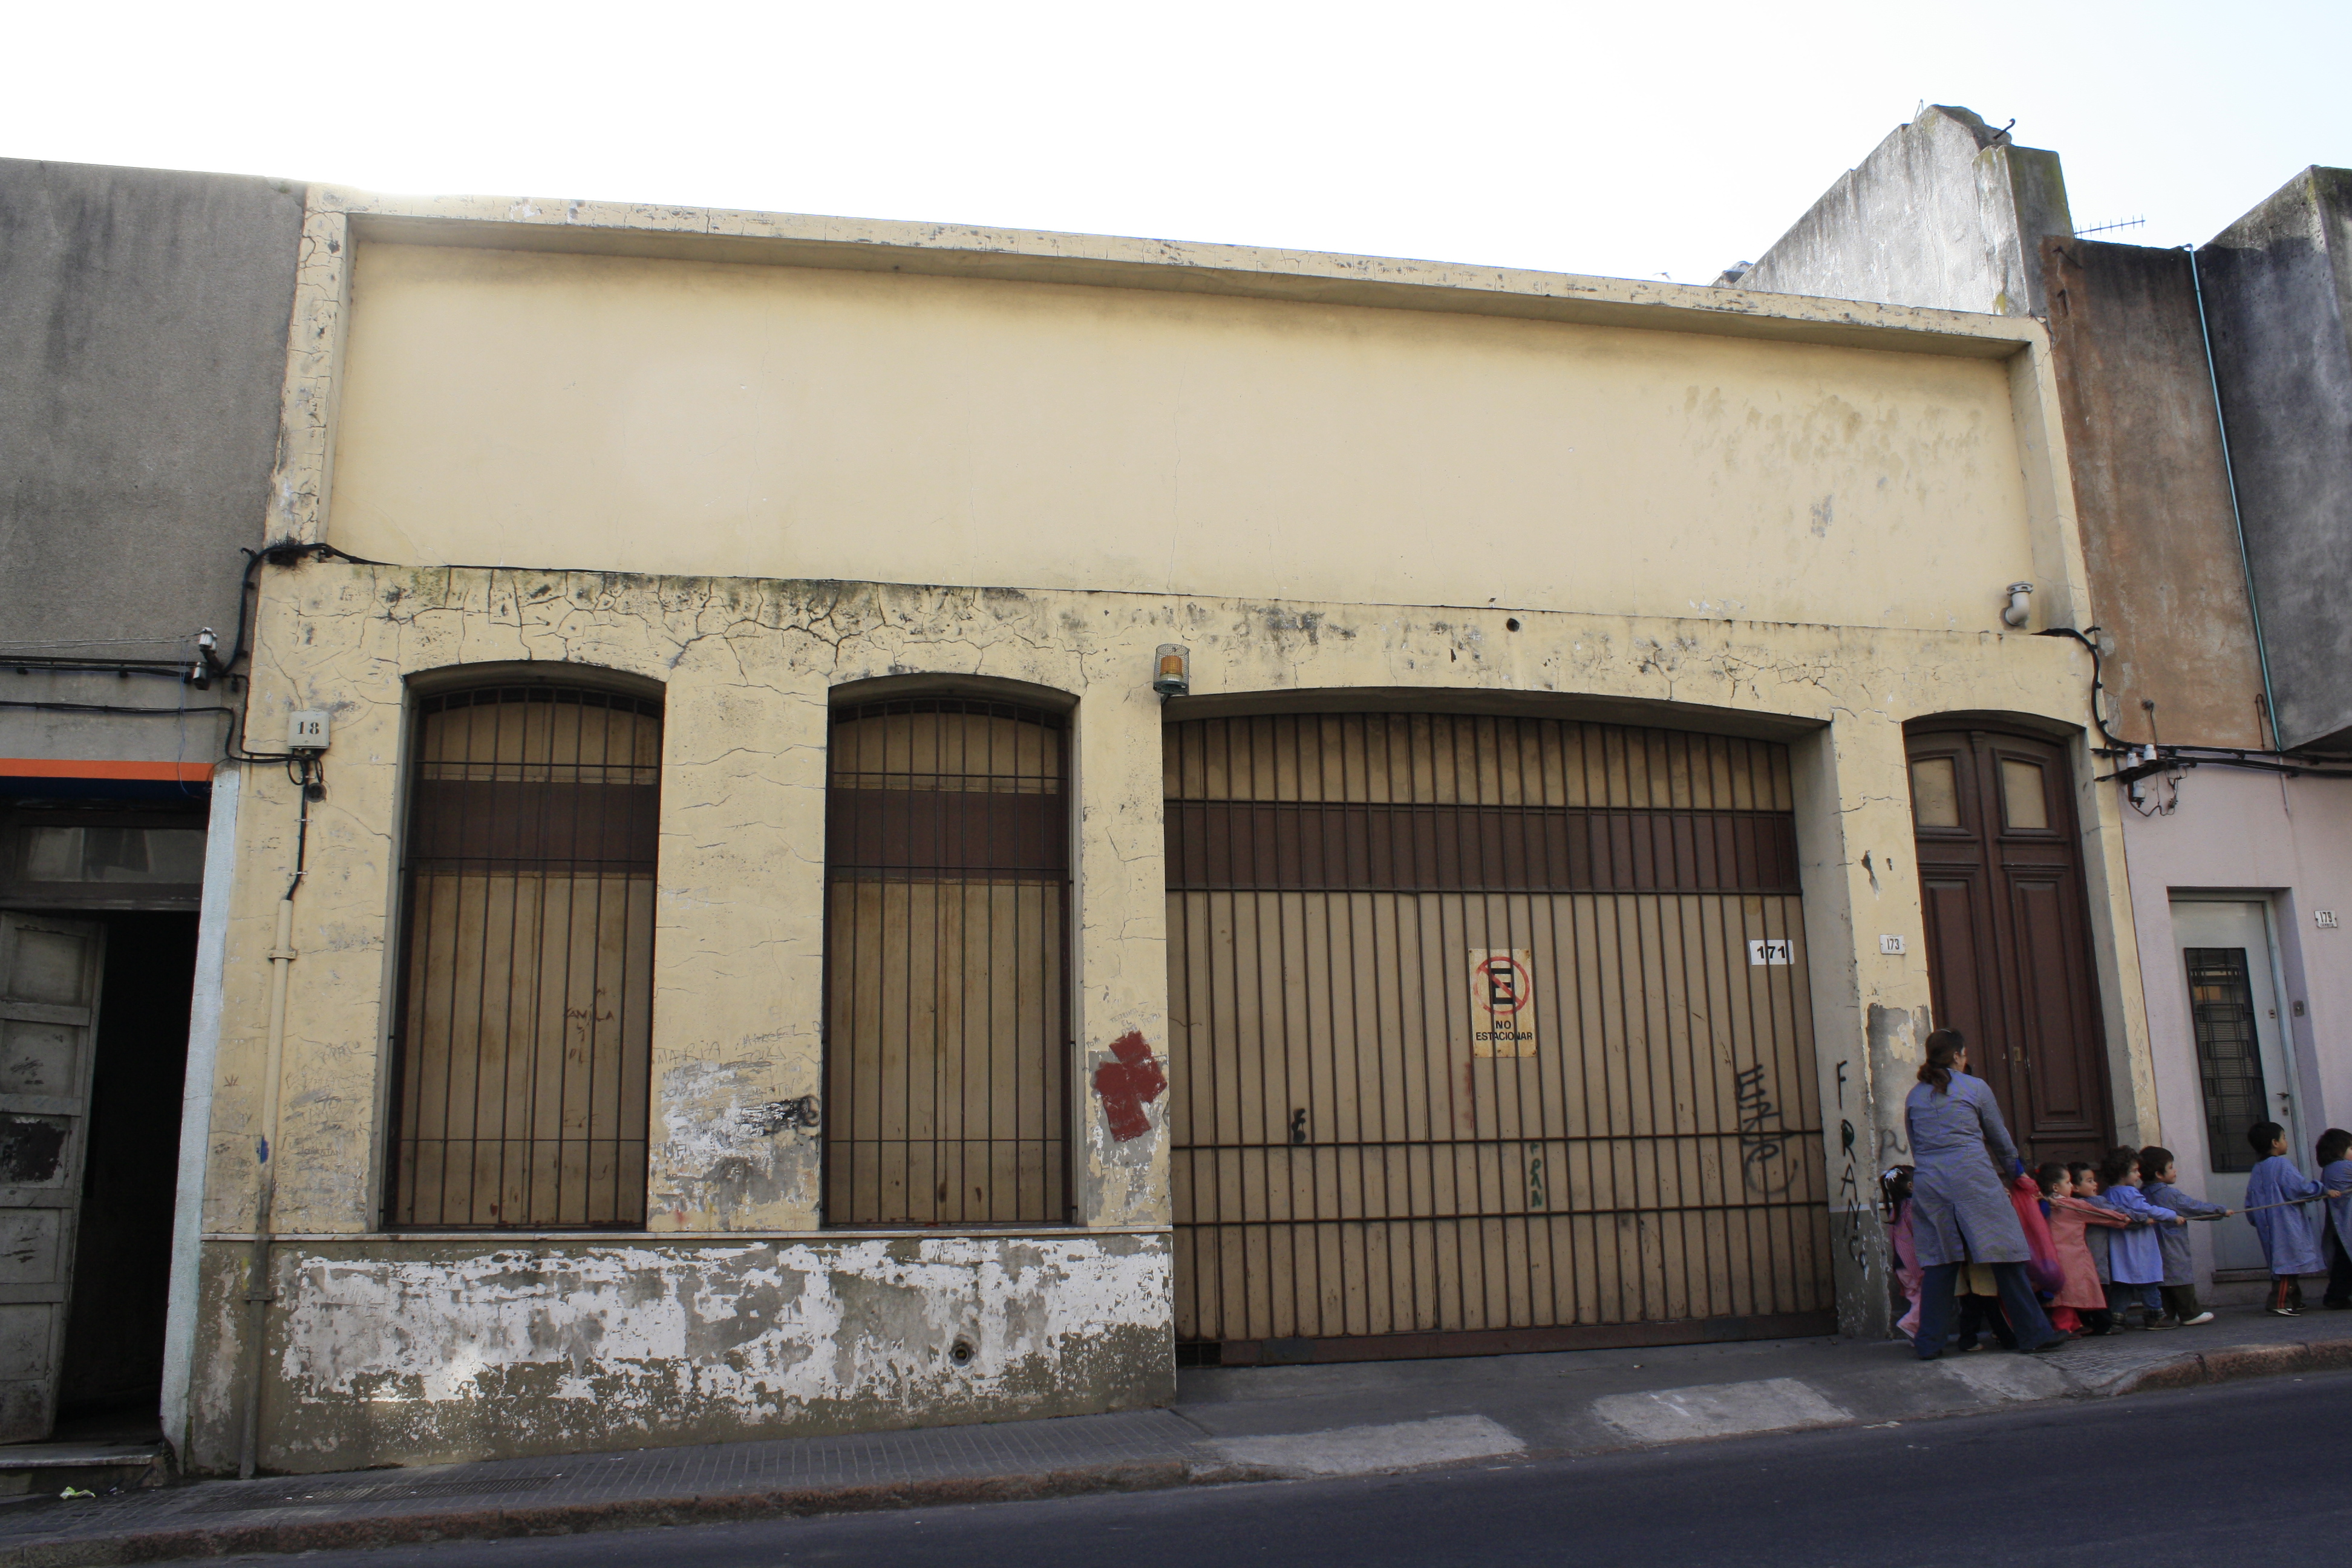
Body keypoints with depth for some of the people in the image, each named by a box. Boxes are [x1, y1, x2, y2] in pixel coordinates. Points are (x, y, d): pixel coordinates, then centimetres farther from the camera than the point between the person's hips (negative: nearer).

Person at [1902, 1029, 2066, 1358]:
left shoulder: (1915, 1096, 16)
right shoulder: (1976, 1088, 8)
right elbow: (2001, 1139, 17)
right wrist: (2010, 1172, 33)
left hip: (1927, 1181, 4)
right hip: (1972, 1176, -4)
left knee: (1938, 1262, 5)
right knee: (2004, 1255, 2)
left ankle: (1929, 1343, 3)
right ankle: (2032, 1333, 6)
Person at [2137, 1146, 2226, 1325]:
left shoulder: (2142, 1194, 4)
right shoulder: (2171, 1195, -13)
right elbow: (2197, 1208, -4)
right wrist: (2222, 1211, 8)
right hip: (2175, 1252, -7)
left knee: (2162, 1283, 10)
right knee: (2182, 1279, 2)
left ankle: (2167, 1314, 10)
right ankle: (2190, 1314, 8)